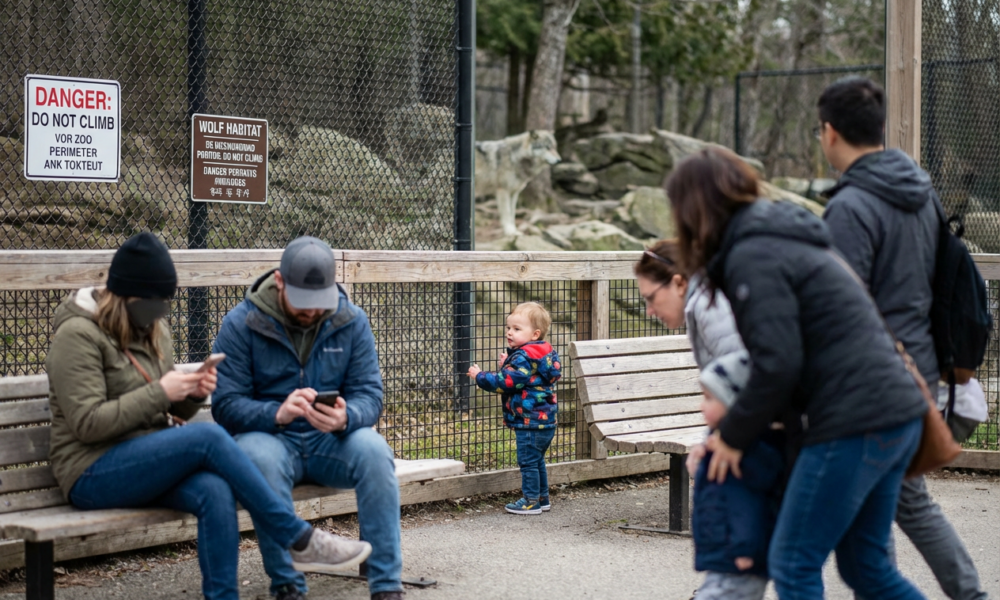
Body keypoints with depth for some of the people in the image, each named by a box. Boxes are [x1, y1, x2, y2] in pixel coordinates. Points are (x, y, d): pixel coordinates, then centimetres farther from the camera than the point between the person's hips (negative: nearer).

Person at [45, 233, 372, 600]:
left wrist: (192, 394, -4)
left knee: (215, 491, -29)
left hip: (148, 464, 7)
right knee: (208, 437, -29)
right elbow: (87, 424, -17)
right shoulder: (78, 335, -10)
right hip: (93, 474, -7)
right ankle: (299, 540, -22)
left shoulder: (153, 330, 14)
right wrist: (159, 393, -19)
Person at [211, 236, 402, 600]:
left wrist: (345, 418, -30)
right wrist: (278, 414, -33)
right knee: (261, 456, -37)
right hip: (268, 437, -2)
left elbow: (369, 394, -5)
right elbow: (226, 405, -12)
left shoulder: (352, 321, 0)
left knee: (372, 447, -30)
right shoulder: (241, 324, -7)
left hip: (331, 443, 2)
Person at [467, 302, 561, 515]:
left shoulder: (524, 358, -19)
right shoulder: (544, 354, 12)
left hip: (529, 421, -10)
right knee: (537, 460, 20)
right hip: (544, 420, 10)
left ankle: (531, 502, 3)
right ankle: (542, 498, 27)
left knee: (528, 462, -2)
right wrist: (506, 366, 10)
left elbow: (505, 382, -23)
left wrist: (480, 376, -12)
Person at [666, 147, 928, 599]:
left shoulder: (752, 256, -11)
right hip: (895, 413, 10)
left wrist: (734, 436, -3)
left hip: (854, 424, -10)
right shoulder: (783, 239, 19)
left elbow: (778, 363, -17)